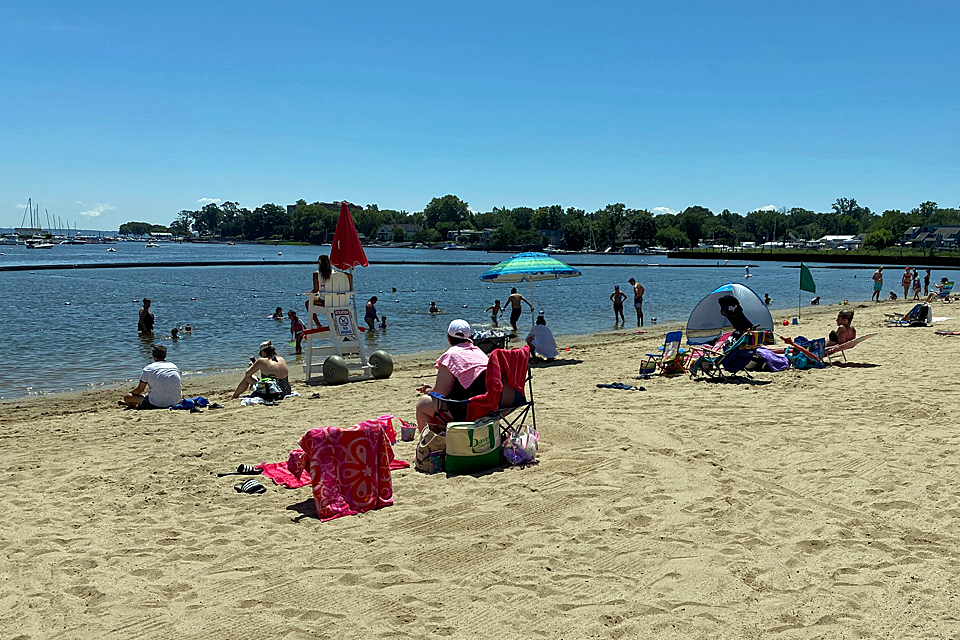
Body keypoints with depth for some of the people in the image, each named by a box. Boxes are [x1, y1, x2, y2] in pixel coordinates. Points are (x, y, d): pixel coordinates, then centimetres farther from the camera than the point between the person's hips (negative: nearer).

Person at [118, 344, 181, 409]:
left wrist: (130, 393, 24)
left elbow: (140, 390, 3)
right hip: (175, 401, 3)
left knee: (127, 397, 6)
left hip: (157, 403, -3)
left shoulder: (148, 369, -2)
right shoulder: (174, 366, 9)